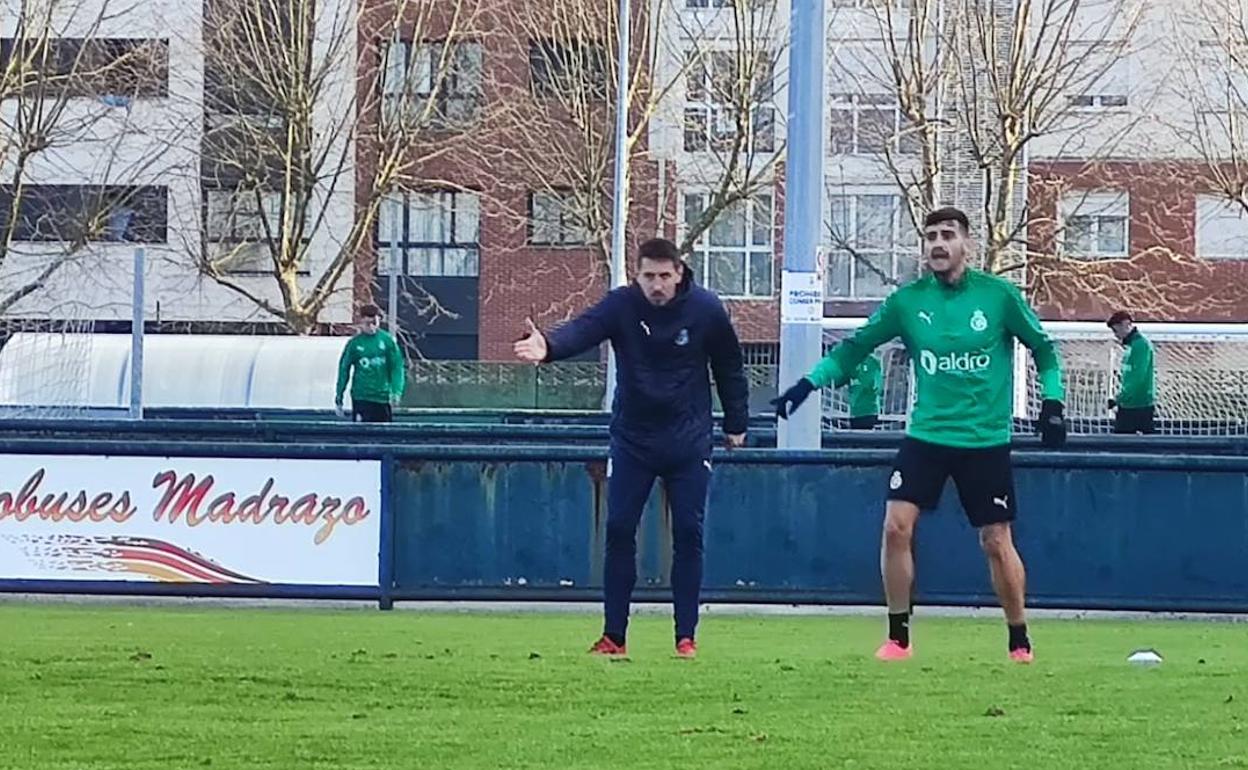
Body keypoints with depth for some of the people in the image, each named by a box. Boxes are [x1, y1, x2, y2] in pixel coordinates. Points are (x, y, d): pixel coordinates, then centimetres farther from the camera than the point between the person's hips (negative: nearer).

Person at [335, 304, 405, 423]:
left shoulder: (387, 340, 0)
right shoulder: (354, 343, -2)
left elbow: (397, 367, -1)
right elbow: (344, 370, 4)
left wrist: (396, 392, -12)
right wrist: (338, 397, 4)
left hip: (383, 397, 2)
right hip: (361, 398, -2)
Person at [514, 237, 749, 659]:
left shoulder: (705, 309, -7)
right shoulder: (621, 305, -11)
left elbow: (729, 367, 6)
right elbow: (582, 330, -30)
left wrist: (736, 424, 11)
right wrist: (549, 346, -51)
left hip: (688, 440, 0)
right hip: (632, 438, 0)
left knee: (688, 533, 0)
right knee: (619, 530, -2)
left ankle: (686, 636, 7)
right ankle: (614, 635, 5)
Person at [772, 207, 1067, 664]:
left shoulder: (999, 296, -6)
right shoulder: (907, 301, -2)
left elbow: (1042, 348, 5)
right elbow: (854, 347, 5)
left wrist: (1052, 402, -5)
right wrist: (809, 383, -5)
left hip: (986, 440, -2)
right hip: (926, 434, 2)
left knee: (996, 540, 0)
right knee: (896, 526, -11)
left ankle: (1019, 641, 18)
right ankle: (898, 638, 3)